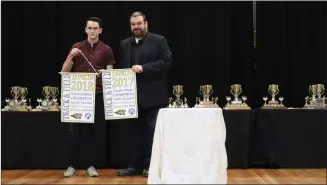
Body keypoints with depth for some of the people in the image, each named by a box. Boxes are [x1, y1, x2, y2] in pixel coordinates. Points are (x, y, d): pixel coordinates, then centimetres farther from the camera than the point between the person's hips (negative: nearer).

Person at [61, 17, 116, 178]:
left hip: (97, 94, 0)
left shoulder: (106, 50, 6)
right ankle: (71, 165, 6)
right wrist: (71, 57, -11)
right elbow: (64, 71, 5)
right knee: (75, 131, -2)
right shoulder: (76, 47, 6)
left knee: (92, 131, 5)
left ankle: (90, 165, 14)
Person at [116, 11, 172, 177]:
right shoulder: (124, 44, 15)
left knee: (151, 132, 0)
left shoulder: (159, 41, 0)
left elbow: (166, 61, -10)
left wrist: (144, 68, -18)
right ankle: (138, 165, 16)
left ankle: (149, 165, 9)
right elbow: (120, 67, 14)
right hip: (132, 95, 5)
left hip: (152, 95, -5)